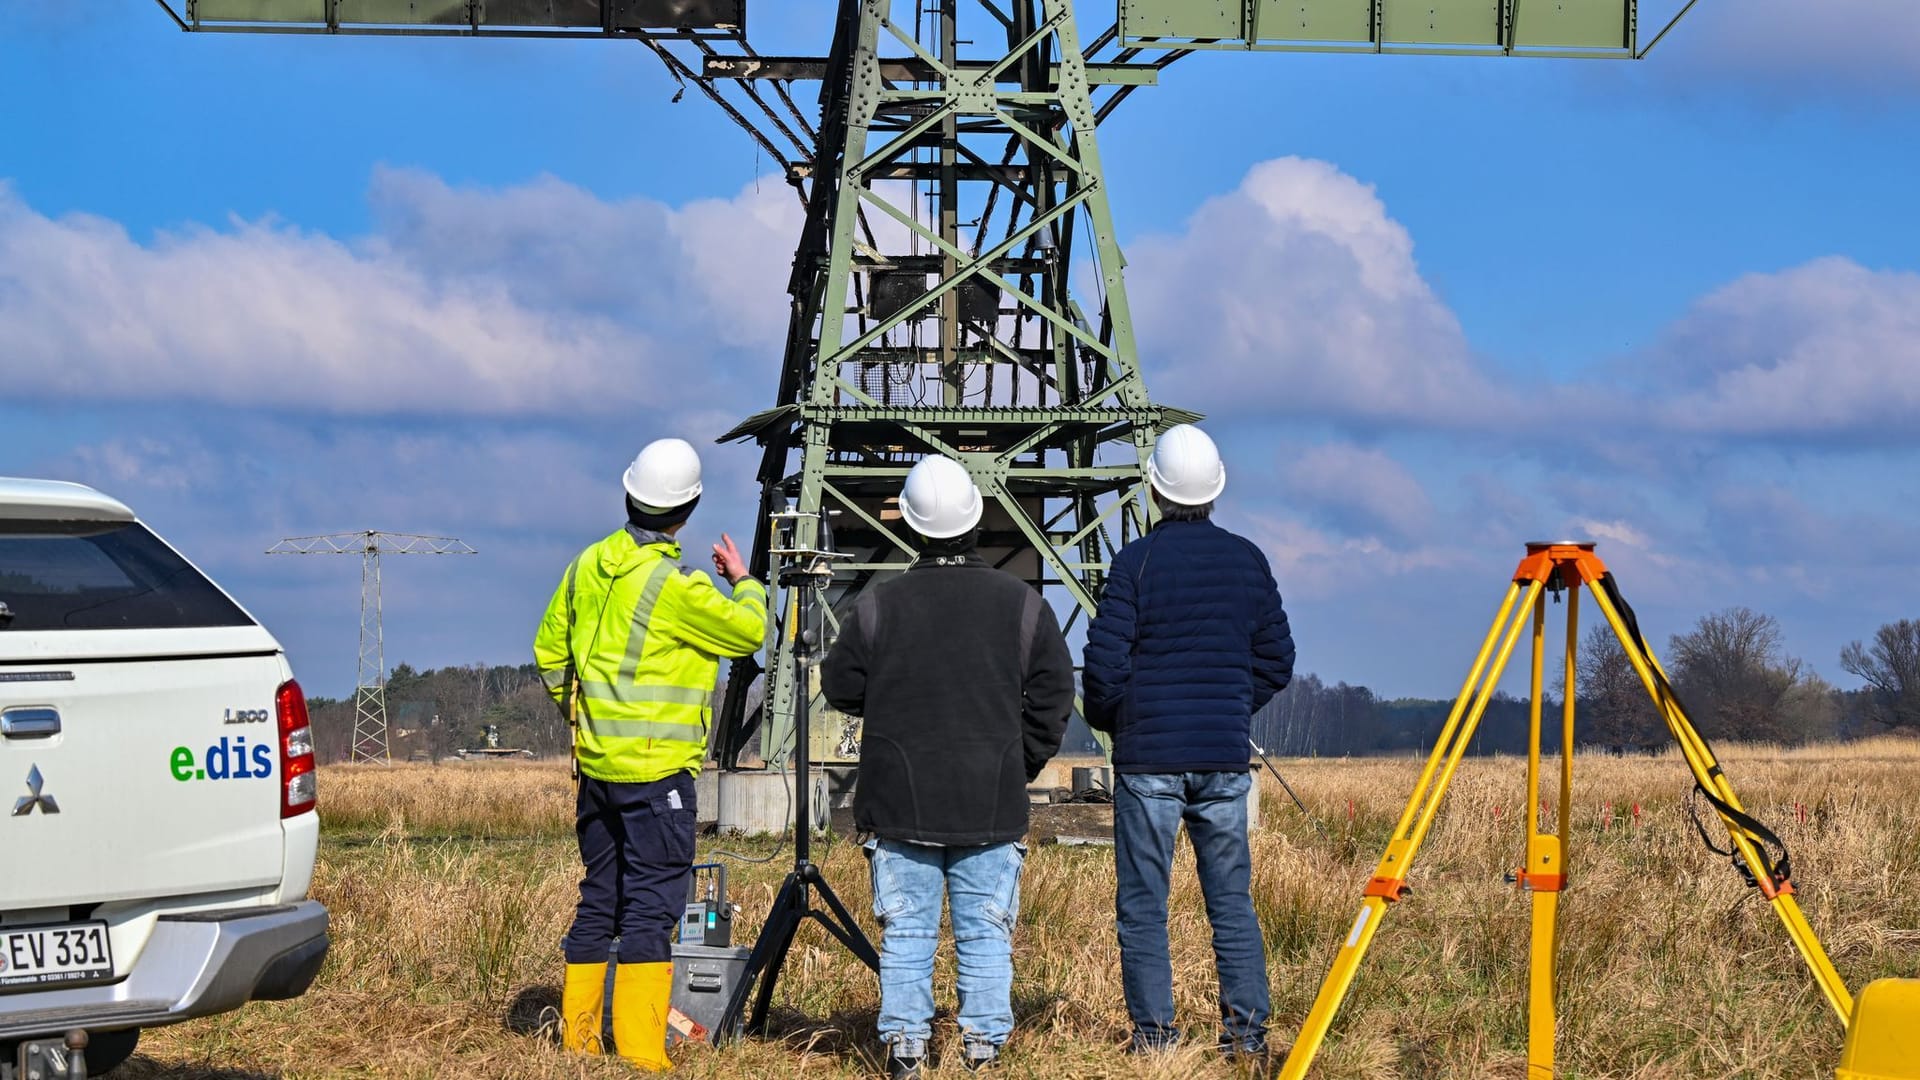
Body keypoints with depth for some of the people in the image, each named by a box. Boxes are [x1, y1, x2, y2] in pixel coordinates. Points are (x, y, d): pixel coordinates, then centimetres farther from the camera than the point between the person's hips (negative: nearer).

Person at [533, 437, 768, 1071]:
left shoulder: (591, 564, 6)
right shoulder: (676, 586, -17)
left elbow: (550, 651, 15)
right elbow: (749, 632, -4)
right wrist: (744, 581, 14)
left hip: (596, 759, 7)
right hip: (657, 768, -7)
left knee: (599, 898, 15)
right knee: (651, 905, -5)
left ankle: (578, 1038, 19)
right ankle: (640, 1054, -7)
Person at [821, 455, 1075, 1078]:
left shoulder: (877, 606, -4)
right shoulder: (1022, 604, -1)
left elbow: (841, 688, 5)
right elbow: (1053, 698, 2)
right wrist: (1019, 766, 13)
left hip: (899, 802, 0)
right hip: (993, 805, 0)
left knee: (905, 931, 5)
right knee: (986, 933, 6)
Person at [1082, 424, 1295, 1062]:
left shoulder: (1137, 561, -7)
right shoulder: (1247, 560, 6)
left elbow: (1105, 661, -9)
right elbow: (1276, 658, 10)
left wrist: (1105, 719, 10)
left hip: (1149, 757, -4)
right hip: (1226, 758, 4)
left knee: (1143, 905, 2)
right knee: (1232, 901, 8)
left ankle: (1154, 1034, 1)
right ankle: (1246, 1033, 5)